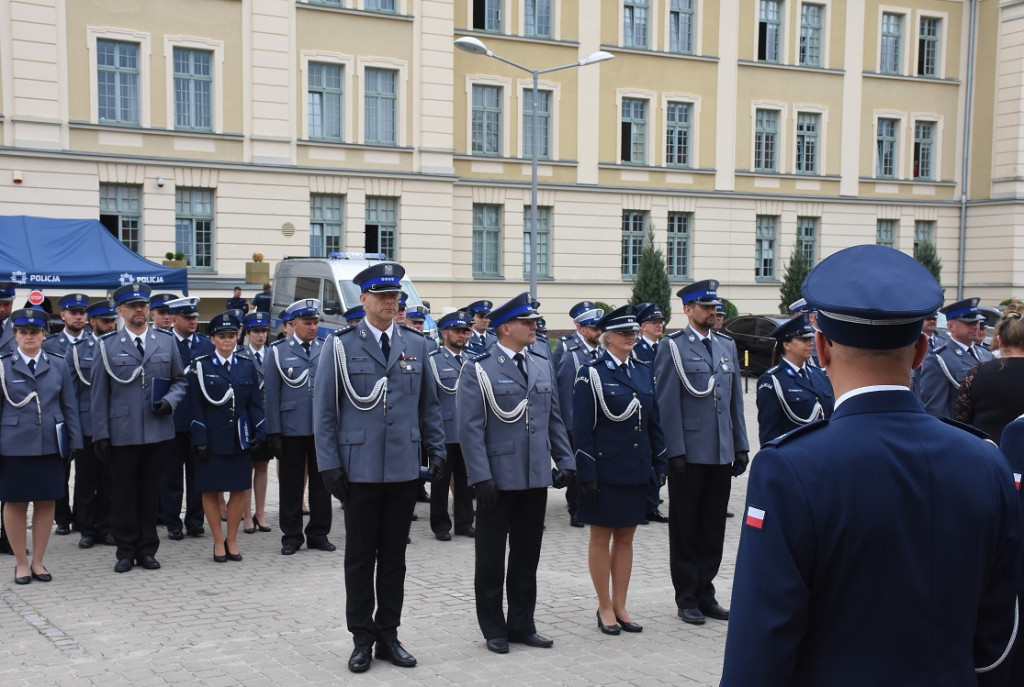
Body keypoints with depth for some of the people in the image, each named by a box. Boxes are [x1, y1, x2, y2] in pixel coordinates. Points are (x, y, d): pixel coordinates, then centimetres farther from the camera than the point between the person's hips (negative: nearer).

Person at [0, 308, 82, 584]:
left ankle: (38, 561, 19)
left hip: (50, 446, 2)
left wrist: (75, 442, 3)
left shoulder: (58, 365, 6)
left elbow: (69, 406, 8)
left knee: (46, 504, 7)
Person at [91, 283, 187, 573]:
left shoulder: (166, 341, 8)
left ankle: (147, 549, 19)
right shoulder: (108, 345, 2)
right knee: (123, 492, 5)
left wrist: (170, 400, -7)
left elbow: (179, 380, 14)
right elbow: (99, 392, 1)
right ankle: (126, 550, 16)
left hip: (158, 429, 2)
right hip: (122, 432, -2)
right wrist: (100, 434, -3)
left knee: (150, 491, 9)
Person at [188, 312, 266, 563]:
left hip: (240, 438, 2)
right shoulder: (200, 366, 0)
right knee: (210, 490, 4)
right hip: (212, 438, -2)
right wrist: (200, 440, -9)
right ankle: (218, 542, 16)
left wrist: (260, 435, -1)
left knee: (240, 488, 4)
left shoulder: (247, 366, 7)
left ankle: (232, 540, 18)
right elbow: (196, 407, -3)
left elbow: (255, 404, 8)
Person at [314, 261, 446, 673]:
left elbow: (429, 404, 13)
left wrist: (437, 452, 6)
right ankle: (362, 638, 18)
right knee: (360, 557, 6)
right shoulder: (341, 345, -1)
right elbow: (324, 409, -1)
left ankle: (388, 635, 21)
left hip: (405, 468, 3)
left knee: (394, 557, 10)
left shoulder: (416, 345, 8)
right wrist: (329, 464, -7)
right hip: (359, 467, -2)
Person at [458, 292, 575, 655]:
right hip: (498, 478, -5)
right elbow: (470, 427, -12)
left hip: (536, 477, 5)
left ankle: (522, 624, 25)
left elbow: (554, 419, 15)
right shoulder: (478, 368, -7)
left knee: (527, 556, 13)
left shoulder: (542, 366, 11)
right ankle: (494, 629, 19)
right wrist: (481, 476, -17)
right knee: (491, 558, 6)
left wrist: (565, 461, 7)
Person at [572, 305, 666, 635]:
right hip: (605, 469, -5)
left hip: (636, 469, 5)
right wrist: (586, 474, -14)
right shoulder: (592, 373, -8)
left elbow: (654, 422, 13)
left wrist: (660, 465, 8)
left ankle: (620, 606, 22)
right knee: (601, 537, 6)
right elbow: (581, 428, -10)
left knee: (626, 537, 12)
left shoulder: (644, 371, 9)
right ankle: (605, 608, 17)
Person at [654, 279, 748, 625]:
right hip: (689, 454, -5)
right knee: (685, 528, 6)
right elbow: (667, 403, -9)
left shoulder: (726, 347, 13)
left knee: (713, 528, 11)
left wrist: (741, 447, 10)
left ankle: (705, 593, 22)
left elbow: (735, 400, 15)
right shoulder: (672, 347, -5)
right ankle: (686, 598, 15)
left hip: (721, 454, 5)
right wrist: (675, 451, -14)